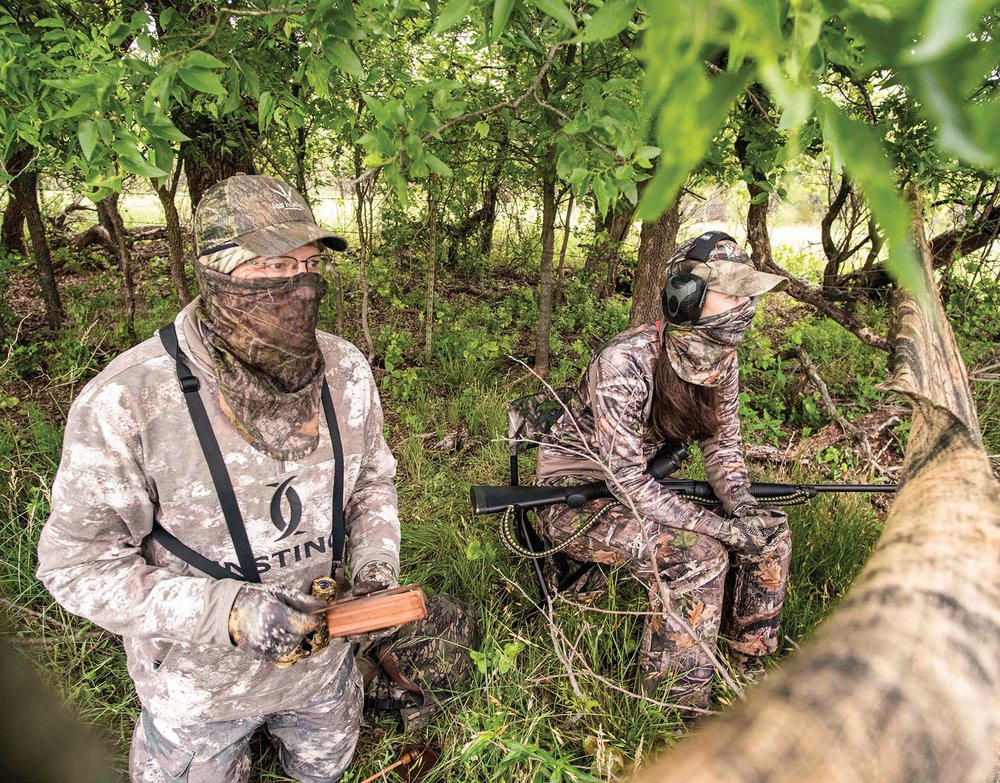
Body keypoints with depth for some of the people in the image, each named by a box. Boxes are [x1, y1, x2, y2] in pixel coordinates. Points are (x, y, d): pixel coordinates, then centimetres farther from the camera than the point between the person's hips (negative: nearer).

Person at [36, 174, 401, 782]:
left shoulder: (347, 370, -13)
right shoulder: (124, 404, -28)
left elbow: (372, 478, 2)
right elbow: (79, 562, -21)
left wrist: (376, 562, -14)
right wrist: (228, 612, -31)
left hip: (323, 657, 4)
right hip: (199, 681, -4)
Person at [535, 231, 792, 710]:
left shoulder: (721, 357, -5)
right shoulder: (625, 362, -29)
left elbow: (723, 446, 4)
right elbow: (627, 480, -30)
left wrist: (744, 508, -15)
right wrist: (724, 527, -30)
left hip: (640, 491, 8)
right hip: (573, 500, -7)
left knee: (770, 533, -2)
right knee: (699, 554, -28)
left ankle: (751, 673, 16)